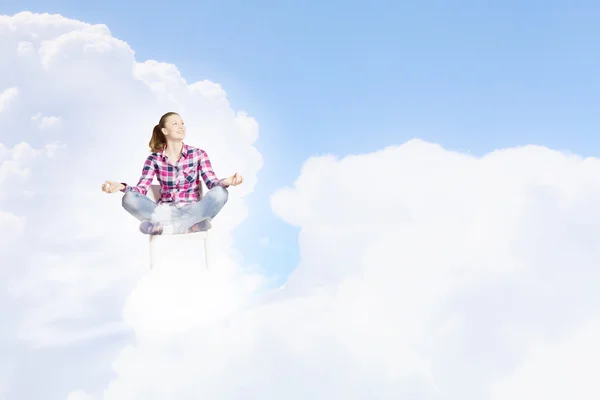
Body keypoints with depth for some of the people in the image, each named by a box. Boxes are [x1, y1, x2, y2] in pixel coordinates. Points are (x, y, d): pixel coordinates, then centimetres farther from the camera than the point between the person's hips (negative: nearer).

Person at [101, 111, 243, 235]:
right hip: (165, 212, 1)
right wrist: (122, 186, -25)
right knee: (129, 199, -26)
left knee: (220, 193, -30)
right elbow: (142, 189, -3)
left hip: (193, 212, -1)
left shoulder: (198, 154, 4)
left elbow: (212, 182, -6)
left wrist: (226, 182, -30)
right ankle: (192, 224, -32)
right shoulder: (154, 159, 5)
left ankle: (165, 226, -31)